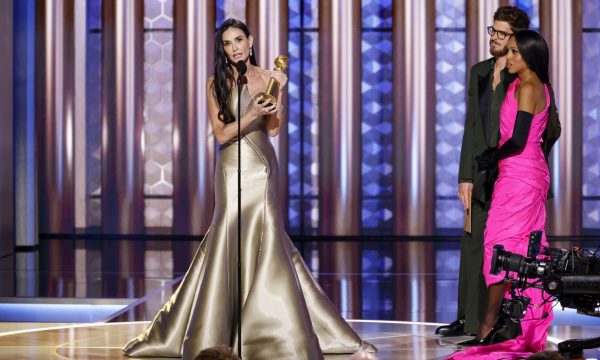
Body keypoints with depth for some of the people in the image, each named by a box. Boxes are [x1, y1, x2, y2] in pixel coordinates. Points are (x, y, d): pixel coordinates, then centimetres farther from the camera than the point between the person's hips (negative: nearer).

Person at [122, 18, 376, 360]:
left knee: (265, 235, -6)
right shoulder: (217, 83, 2)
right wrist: (250, 115, -20)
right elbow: (221, 134, -5)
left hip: (263, 165, 1)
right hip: (233, 167, -1)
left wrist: (279, 91, -11)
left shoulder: (268, 77, 5)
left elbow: (274, 129, -2)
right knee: (231, 238, -4)